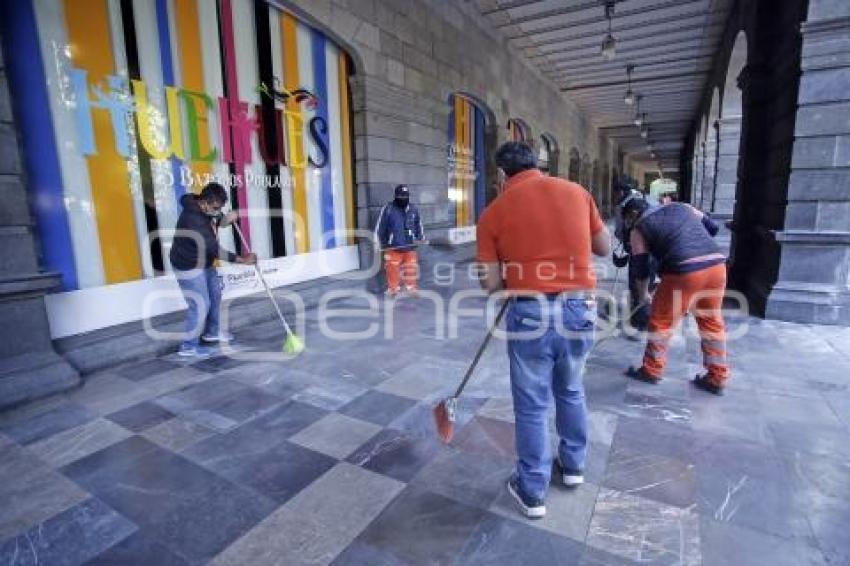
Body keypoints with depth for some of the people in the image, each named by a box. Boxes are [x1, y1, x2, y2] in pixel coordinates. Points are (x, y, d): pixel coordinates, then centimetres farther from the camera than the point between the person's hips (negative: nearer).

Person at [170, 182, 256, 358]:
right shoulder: (194, 221, -33)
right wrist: (242, 260, -30)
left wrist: (226, 218, -11)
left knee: (215, 295, 20)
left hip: (204, 263, 10)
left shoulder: (204, 209, -7)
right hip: (189, 267, -10)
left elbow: (217, 221, 13)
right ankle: (188, 346, 9)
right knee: (200, 305, -6)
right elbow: (214, 250, -33)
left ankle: (211, 332, 39)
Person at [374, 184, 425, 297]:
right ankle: (393, 288, 14)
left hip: (410, 247, 3)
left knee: (411, 269, 9)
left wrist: (421, 239, 14)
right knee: (393, 269, 1)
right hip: (393, 247, -3)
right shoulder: (388, 209, -5)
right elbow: (380, 227, 1)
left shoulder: (414, 209, 5)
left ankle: (411, 288, 23)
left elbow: (419, 226, 17)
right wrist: (381, 243, 2)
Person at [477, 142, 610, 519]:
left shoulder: (493, 212, -2)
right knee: (571, 391, 25)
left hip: (531, 314, -3)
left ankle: (532, 492, 27)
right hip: (580, 309, 4)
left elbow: (491, 283, -4)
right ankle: (573, 465, 44)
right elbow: (604, 248, 14)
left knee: (532, 406, 11)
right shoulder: (577, 192, 5)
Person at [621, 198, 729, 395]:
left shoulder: (639, 228, 10)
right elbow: (713, 227, 26)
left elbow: (642, 269, 12)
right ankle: (717, 378, 26)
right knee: (712, 321, 18)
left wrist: (644, 295, 26)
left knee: (661, 321, 11)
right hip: (717, 264, 6)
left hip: (684, 271, -6)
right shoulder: (681, 206, 24)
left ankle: (652, 371, 24)